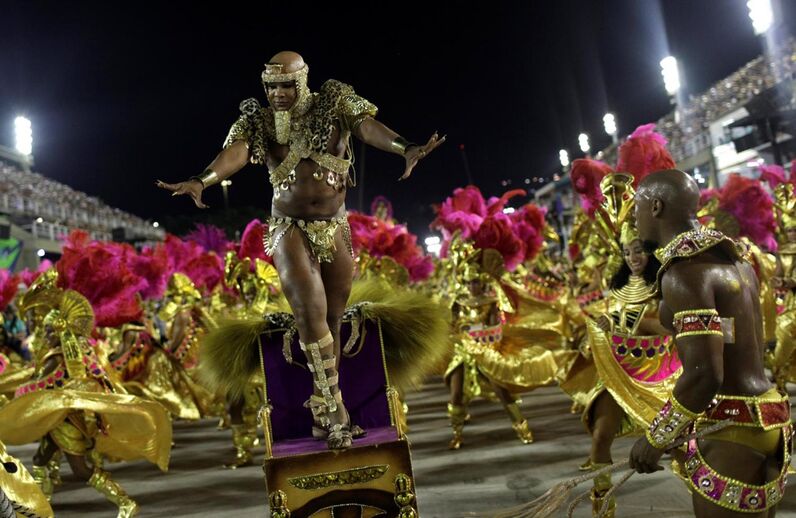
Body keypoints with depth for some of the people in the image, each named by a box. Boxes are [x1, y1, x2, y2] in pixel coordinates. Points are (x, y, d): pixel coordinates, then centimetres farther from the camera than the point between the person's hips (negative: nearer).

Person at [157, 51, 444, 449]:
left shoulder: (333, 106, -1)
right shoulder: (258, 121, 0)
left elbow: (368, 126, -18)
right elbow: (235, 152, -17)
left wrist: (404, 148, -38)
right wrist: (202, 181, -38)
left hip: (335, 230, 2)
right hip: (290, 230, -2)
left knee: (332, 319, 7)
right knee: (311, 311, -19)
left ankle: (324, 404, 21)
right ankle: (333, 405, -9)